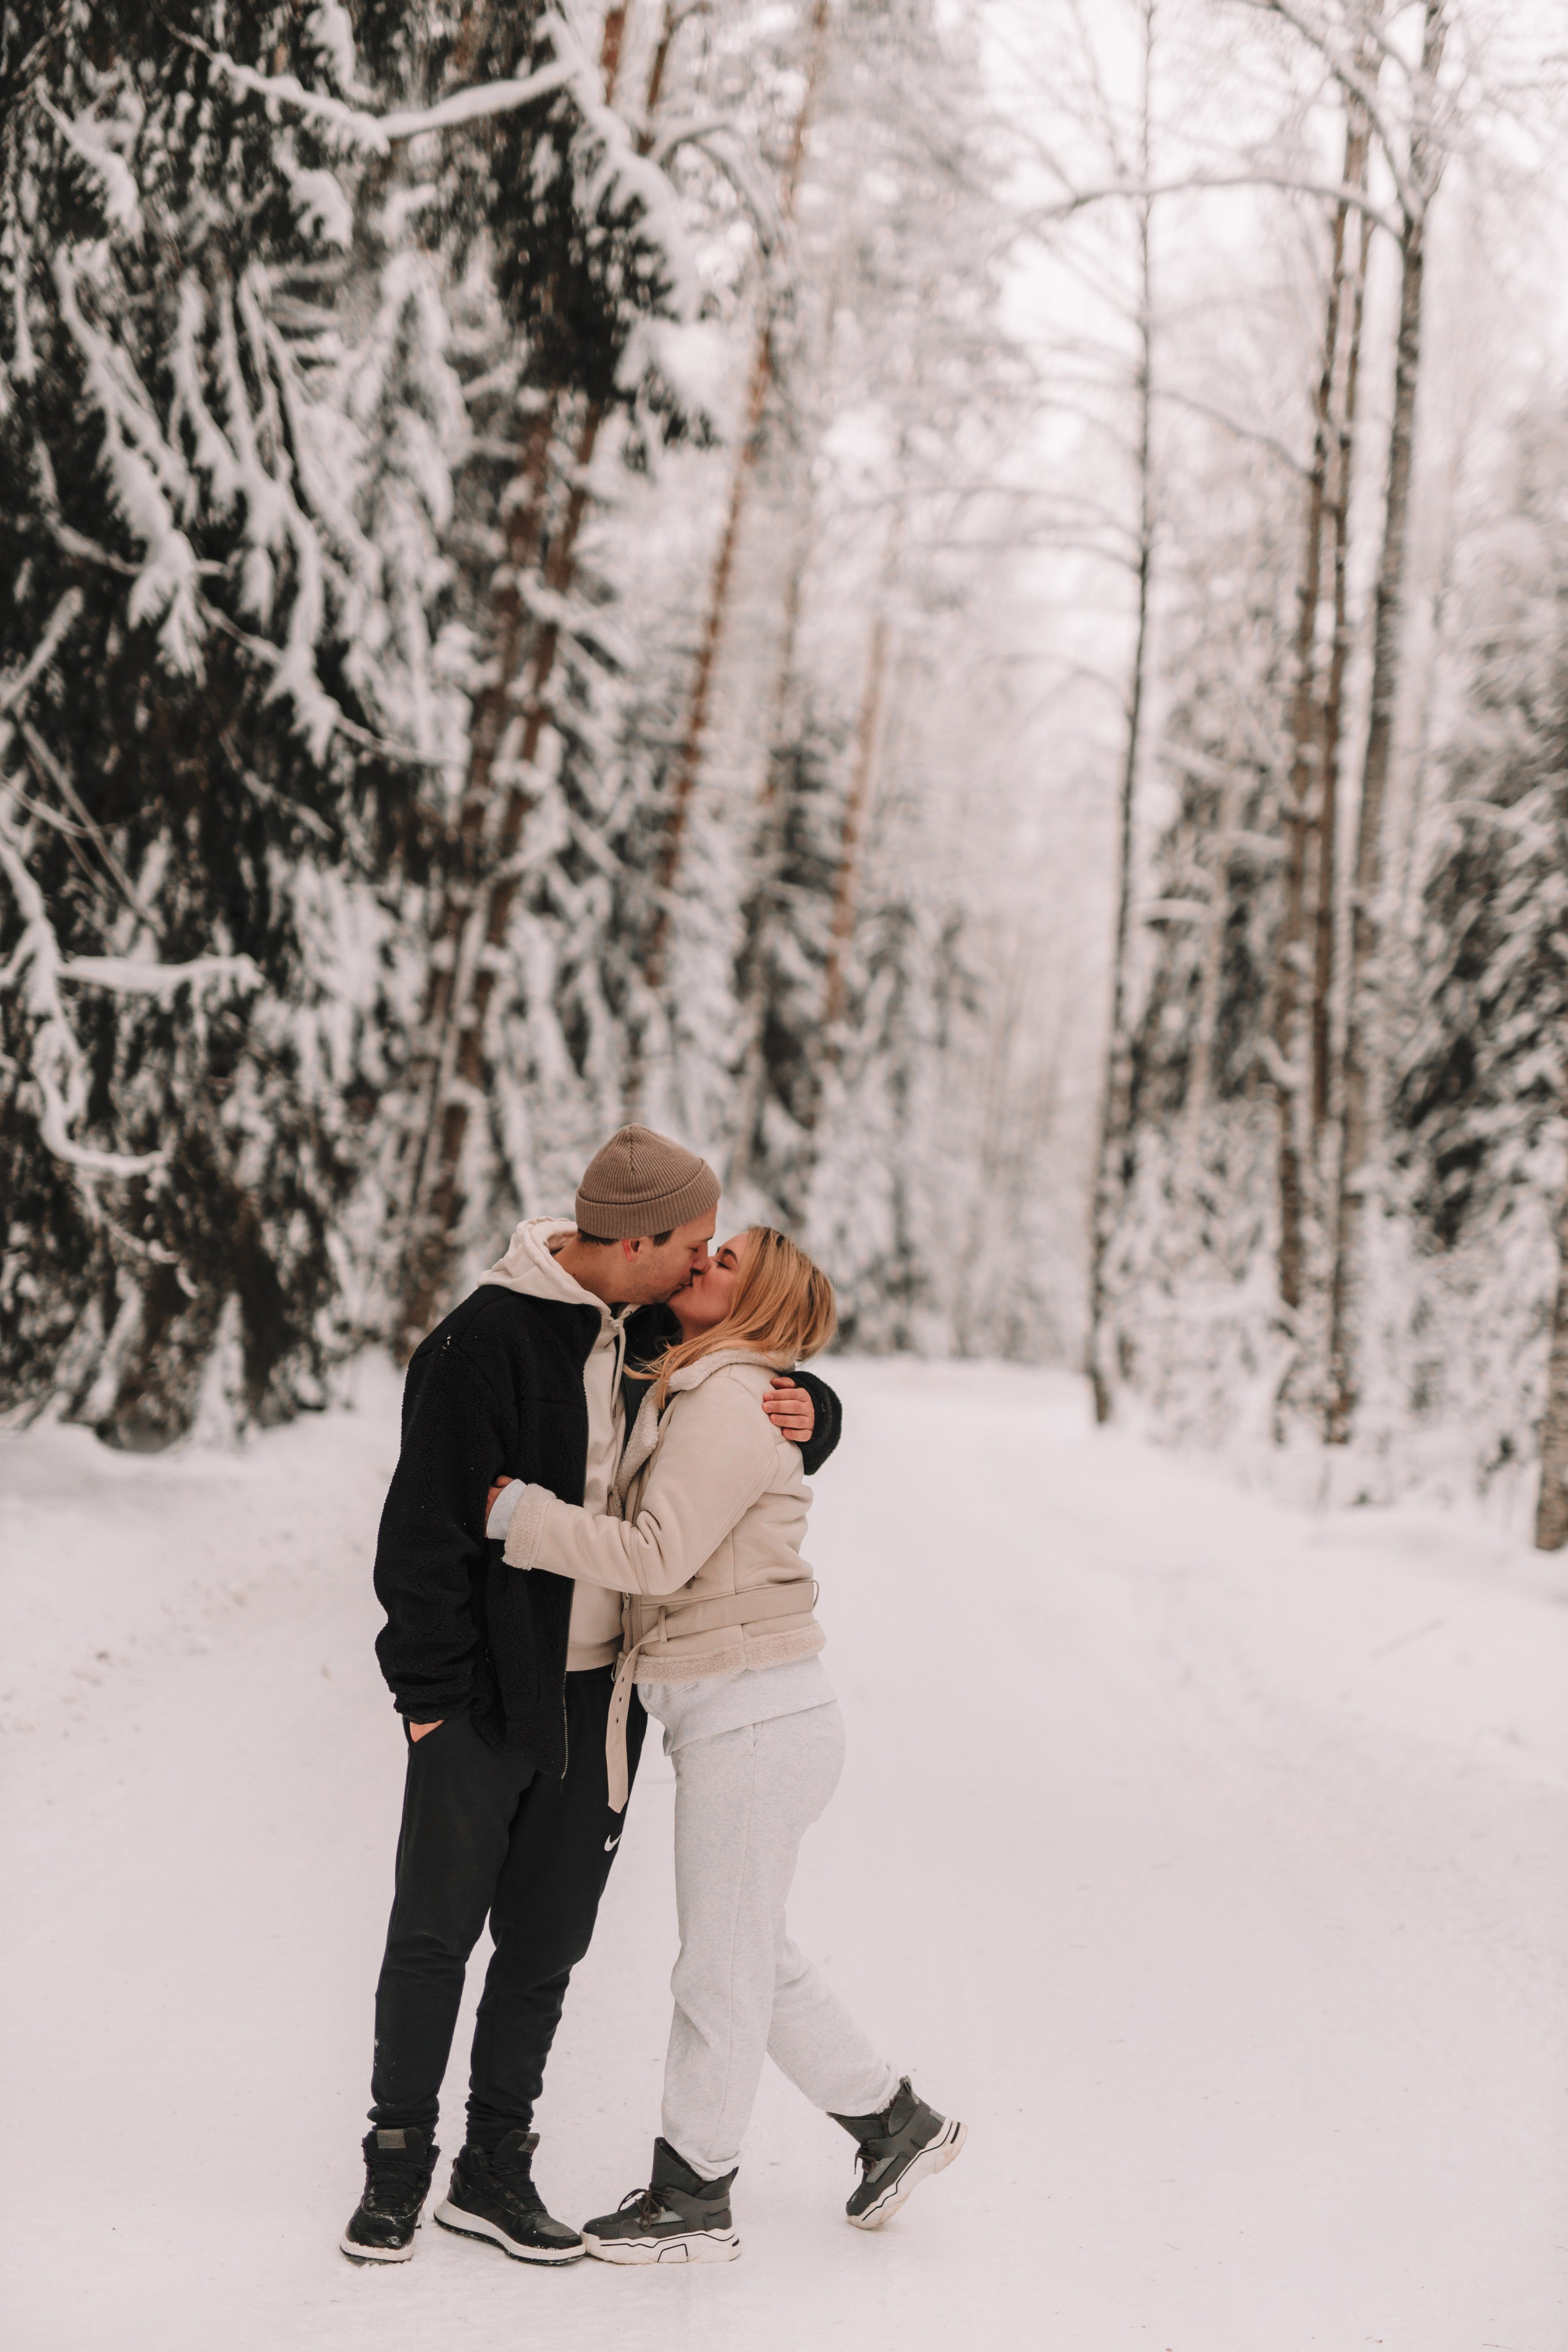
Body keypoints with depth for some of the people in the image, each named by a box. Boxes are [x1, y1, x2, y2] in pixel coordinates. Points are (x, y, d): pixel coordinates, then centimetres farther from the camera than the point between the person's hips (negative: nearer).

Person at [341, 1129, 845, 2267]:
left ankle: (496, 2170, 19)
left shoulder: (662, 1331, 4)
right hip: (484, 1692, -5)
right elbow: (427, 1523, -14)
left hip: (600, 1691, 6)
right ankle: (398, 2164, 15)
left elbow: (776, 1389, 19)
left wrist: (808, 1411, -6)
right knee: (436, 1930, 1)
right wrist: (430, 1688, -14)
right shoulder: (484, 1342, -16)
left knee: (547, 1942, 9)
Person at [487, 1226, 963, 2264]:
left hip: (756, 1721, -10)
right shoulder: (689, 1397, 14)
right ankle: (896, 2121, 30)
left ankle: (693, 2199, 17)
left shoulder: (729, 1404, -16)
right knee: (755, 1959, 19)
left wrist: (519, 1513, -16)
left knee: (721, 1967, 4)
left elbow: (658, 1556, -22)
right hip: (743, 1718, 10)